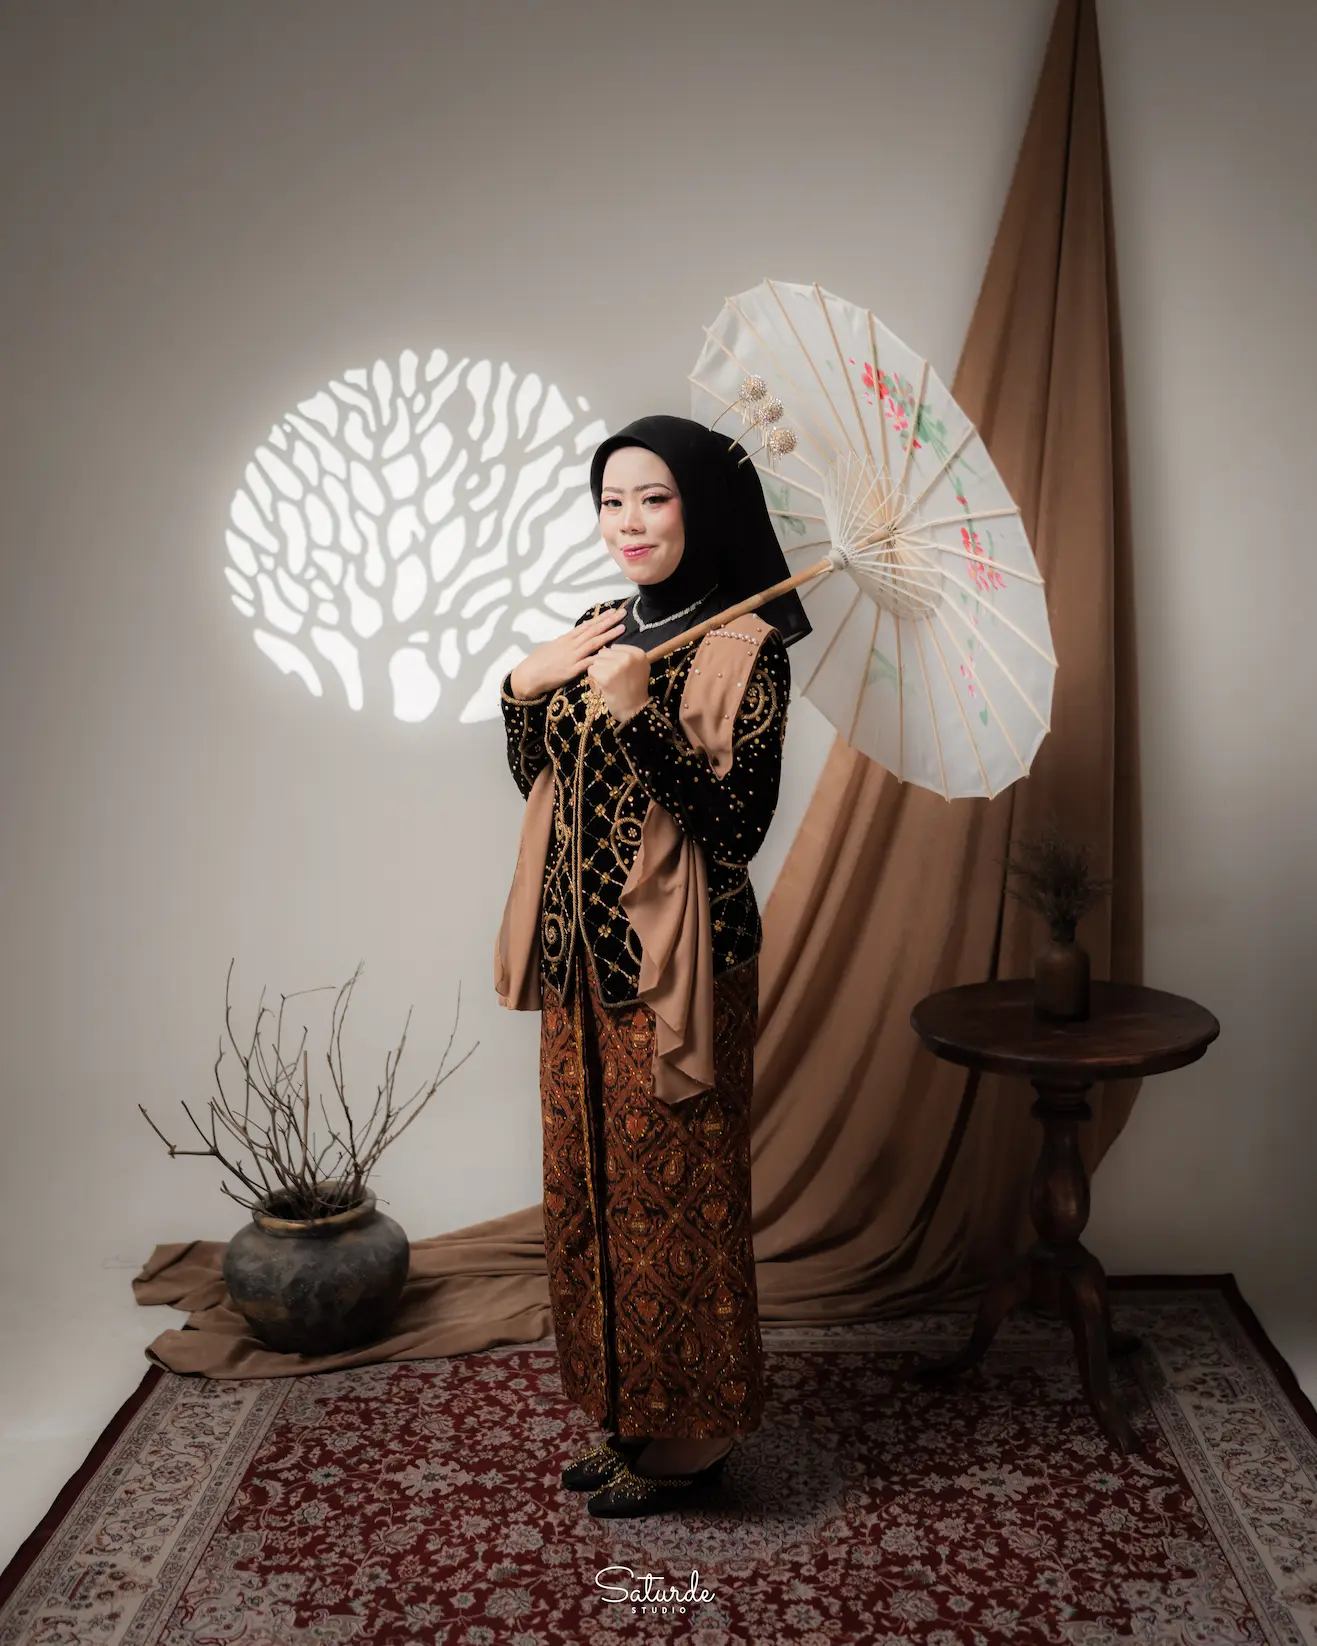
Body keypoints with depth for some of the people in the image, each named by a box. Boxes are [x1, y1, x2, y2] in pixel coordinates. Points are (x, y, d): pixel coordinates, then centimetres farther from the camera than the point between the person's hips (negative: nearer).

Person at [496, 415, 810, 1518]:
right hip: (580, 954, 8)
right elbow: (536, 779, 15)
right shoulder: (598, 633, 10)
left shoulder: (742, 649, -12)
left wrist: (640, 715, -26)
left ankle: (687, 1439, 24)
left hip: (675, 960, -7)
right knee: (590, 1190, 16)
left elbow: (737, 827, -18)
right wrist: (525, 688, -2)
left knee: (672, 1199, 4)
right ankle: (626, 1418, 34)